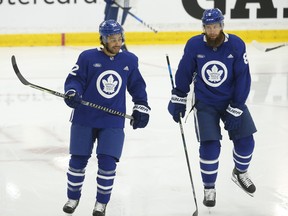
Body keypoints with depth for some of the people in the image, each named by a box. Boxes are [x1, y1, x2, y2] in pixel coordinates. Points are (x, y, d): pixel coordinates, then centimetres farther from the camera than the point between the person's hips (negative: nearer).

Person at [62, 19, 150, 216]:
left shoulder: (130, 60, 4)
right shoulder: (88, 57, -6)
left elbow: (137, 86, 14)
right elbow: (75, 79, -6)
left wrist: (141, 107, 8)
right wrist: (72, 93, -26)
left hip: (113, 121, 1)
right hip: (84, 118, -1)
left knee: (108, 162, -7)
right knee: (78, 160, 6)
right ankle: (73, 197, 27)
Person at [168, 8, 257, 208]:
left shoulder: (236, 45, -16)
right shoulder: (194, 45, -14)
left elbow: (243, 79, -14)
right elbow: (184, 72, 1)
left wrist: (235, 110, -17)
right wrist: (178, 99, 4)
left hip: (232, 100, 1)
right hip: (205, 103, -1)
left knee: (245, 141, -3)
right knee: (210, 146, -11)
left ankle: (240, 173, 29)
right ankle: (209, 188, 8)